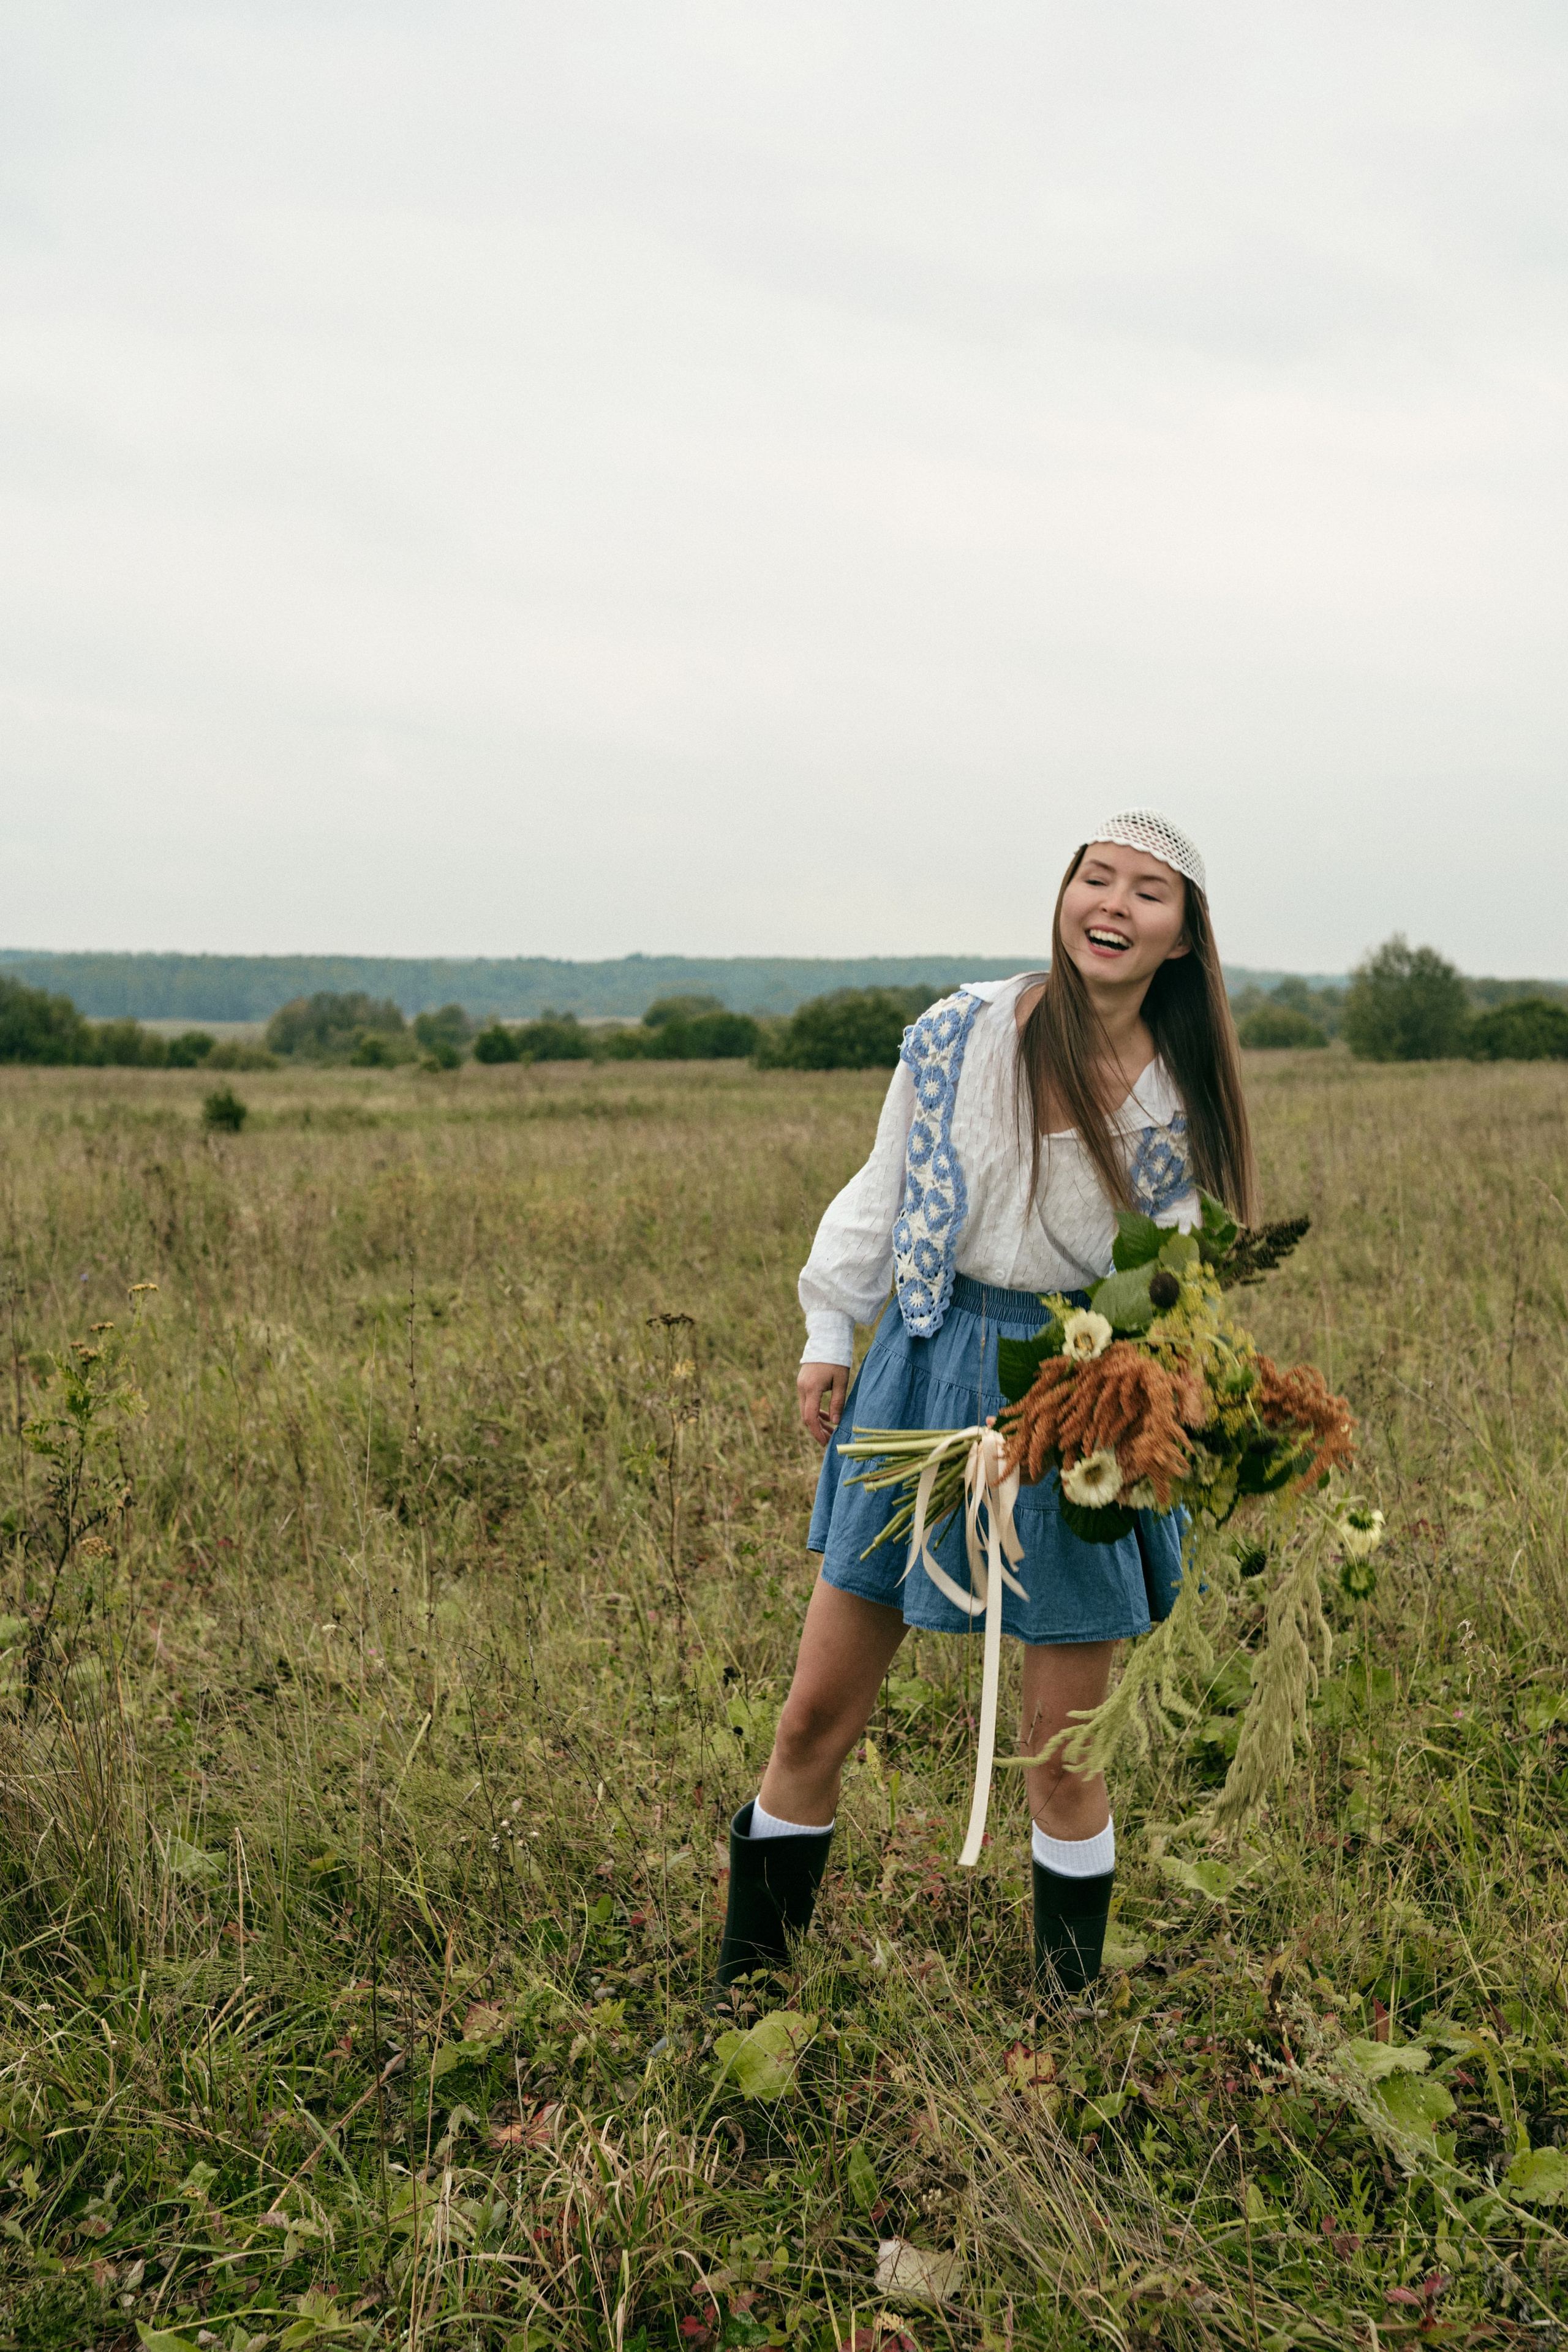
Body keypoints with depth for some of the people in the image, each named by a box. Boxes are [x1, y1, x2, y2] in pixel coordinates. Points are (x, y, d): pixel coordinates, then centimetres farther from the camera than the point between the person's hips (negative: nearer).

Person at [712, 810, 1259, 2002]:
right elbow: (885, 1189, 7)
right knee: (819, 1713, 5)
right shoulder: (962, 1032, -4)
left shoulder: (1182, 1096, -2)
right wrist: (830, 1334, 8)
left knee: (1063, 1745, 5)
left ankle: (1069, 2007, 27)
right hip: (931, 1368, 1)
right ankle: (746, 1984, 24)